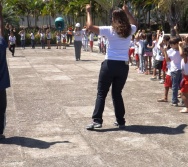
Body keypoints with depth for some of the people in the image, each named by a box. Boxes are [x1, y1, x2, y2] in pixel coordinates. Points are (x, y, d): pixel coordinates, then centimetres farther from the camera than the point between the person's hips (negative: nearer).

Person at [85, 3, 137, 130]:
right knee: (117, 94, 15)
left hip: (110, 64, -4)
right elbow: (135, 24, 31)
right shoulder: (130, 30, 6)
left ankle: (97, 120, -3)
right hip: (124, 66, 4)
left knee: (101, 93, 3)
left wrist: (89, 12, 6)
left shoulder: (110, 30, -6)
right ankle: (121, 121, 18)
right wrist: (127, 12, 36)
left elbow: (90, 26, -6)